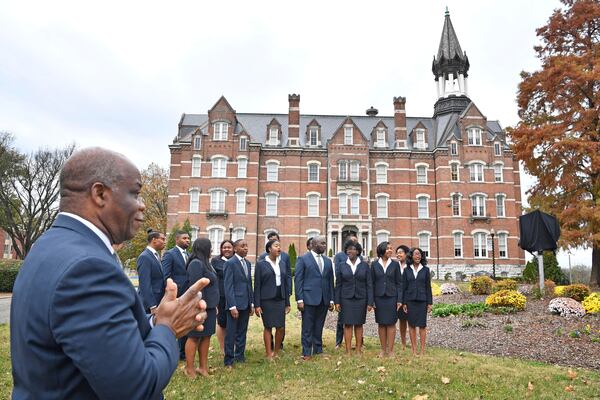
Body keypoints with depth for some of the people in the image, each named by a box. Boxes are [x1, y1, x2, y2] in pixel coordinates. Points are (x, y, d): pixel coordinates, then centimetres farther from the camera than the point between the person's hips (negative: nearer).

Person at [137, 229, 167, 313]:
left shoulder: (156, 255, 13)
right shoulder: (145, 257, -15)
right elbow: (144, 284, -20)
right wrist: (152, 306, -22)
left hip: (159, 301, 9)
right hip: (149, 303, -9)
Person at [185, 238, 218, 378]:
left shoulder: (204, 263, 11)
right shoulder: (196, 264, -16)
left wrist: (214, 306, 13)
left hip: (209, 306, 9)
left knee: (206, 336, 13)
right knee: (194, 337, 3)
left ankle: (203, 367, 22)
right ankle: (189, 369, 15)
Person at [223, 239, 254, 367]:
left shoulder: (248, 263, 13)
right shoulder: (230, 263, -9)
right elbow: (228, 286, -13)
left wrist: (252, 303, 11)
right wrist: (232, 306, -17)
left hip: (246, 304, 7)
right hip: (235, 303, -6)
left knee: (242, 332, 13)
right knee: (231, 333, 2)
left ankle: (240, 356, 24)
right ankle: (229, 360, 13)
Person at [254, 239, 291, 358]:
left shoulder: (282, 264, 9)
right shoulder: (261, 264, -4)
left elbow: (286, 284, 12)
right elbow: (257, 286, -5)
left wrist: (287, 303, 11)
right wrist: (257, 305, -8)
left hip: (280, 299, 4)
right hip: (267, 300, -4)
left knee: (281, 327, 4)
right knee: (268, 327, 2)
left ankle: (276, 352, 23)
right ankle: (269, 354, 15)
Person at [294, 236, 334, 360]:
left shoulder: (327, 261, 13)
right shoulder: (303, 259, -3)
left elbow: (330, 281, 15)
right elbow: (298, 280, -6)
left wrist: (331, 299, 10)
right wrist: (299, 299, -12)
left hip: (323, 300, 5)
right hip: (309, 299, -5)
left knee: (319, 327, 13)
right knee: (307, 328, 3)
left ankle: (318, 350, 24)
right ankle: (306, 353, 12)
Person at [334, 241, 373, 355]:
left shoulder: (365, 265, 1)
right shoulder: (341, 266, 2)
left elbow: (369, 284, 1)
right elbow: (338, 285, 4)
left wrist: (370, 302, -4)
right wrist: (337, 301, -1)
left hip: (361, 299, 0)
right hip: (346, 299, 0)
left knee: (359, 324, 7)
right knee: (348, 324, 1)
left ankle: (358, 350, 16)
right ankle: (348, 351, 7)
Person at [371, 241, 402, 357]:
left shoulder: (395, 264, 2)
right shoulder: (374, 264, 2)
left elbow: (398, 283, 2)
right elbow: (372, 283, 3)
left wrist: (399, 300, -4)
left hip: (391, 297, 0)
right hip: (379, 297, 1)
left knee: (391, 323, 2)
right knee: (381, 324, 6)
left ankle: (390, 350, 10)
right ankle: (383, 349, 16)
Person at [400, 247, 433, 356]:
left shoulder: (425, 270, 2)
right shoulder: (407, 270, 3)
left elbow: (428, 287, 3)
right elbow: (404, 287, 4)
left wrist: (430, 303, 0)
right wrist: (403, 303, 0)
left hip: (422, 300, -1)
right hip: (410, 300, 1)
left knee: (422, 325, 3)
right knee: (412, 325, 5)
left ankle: (422, 349, 11)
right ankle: (414, 349, 13)